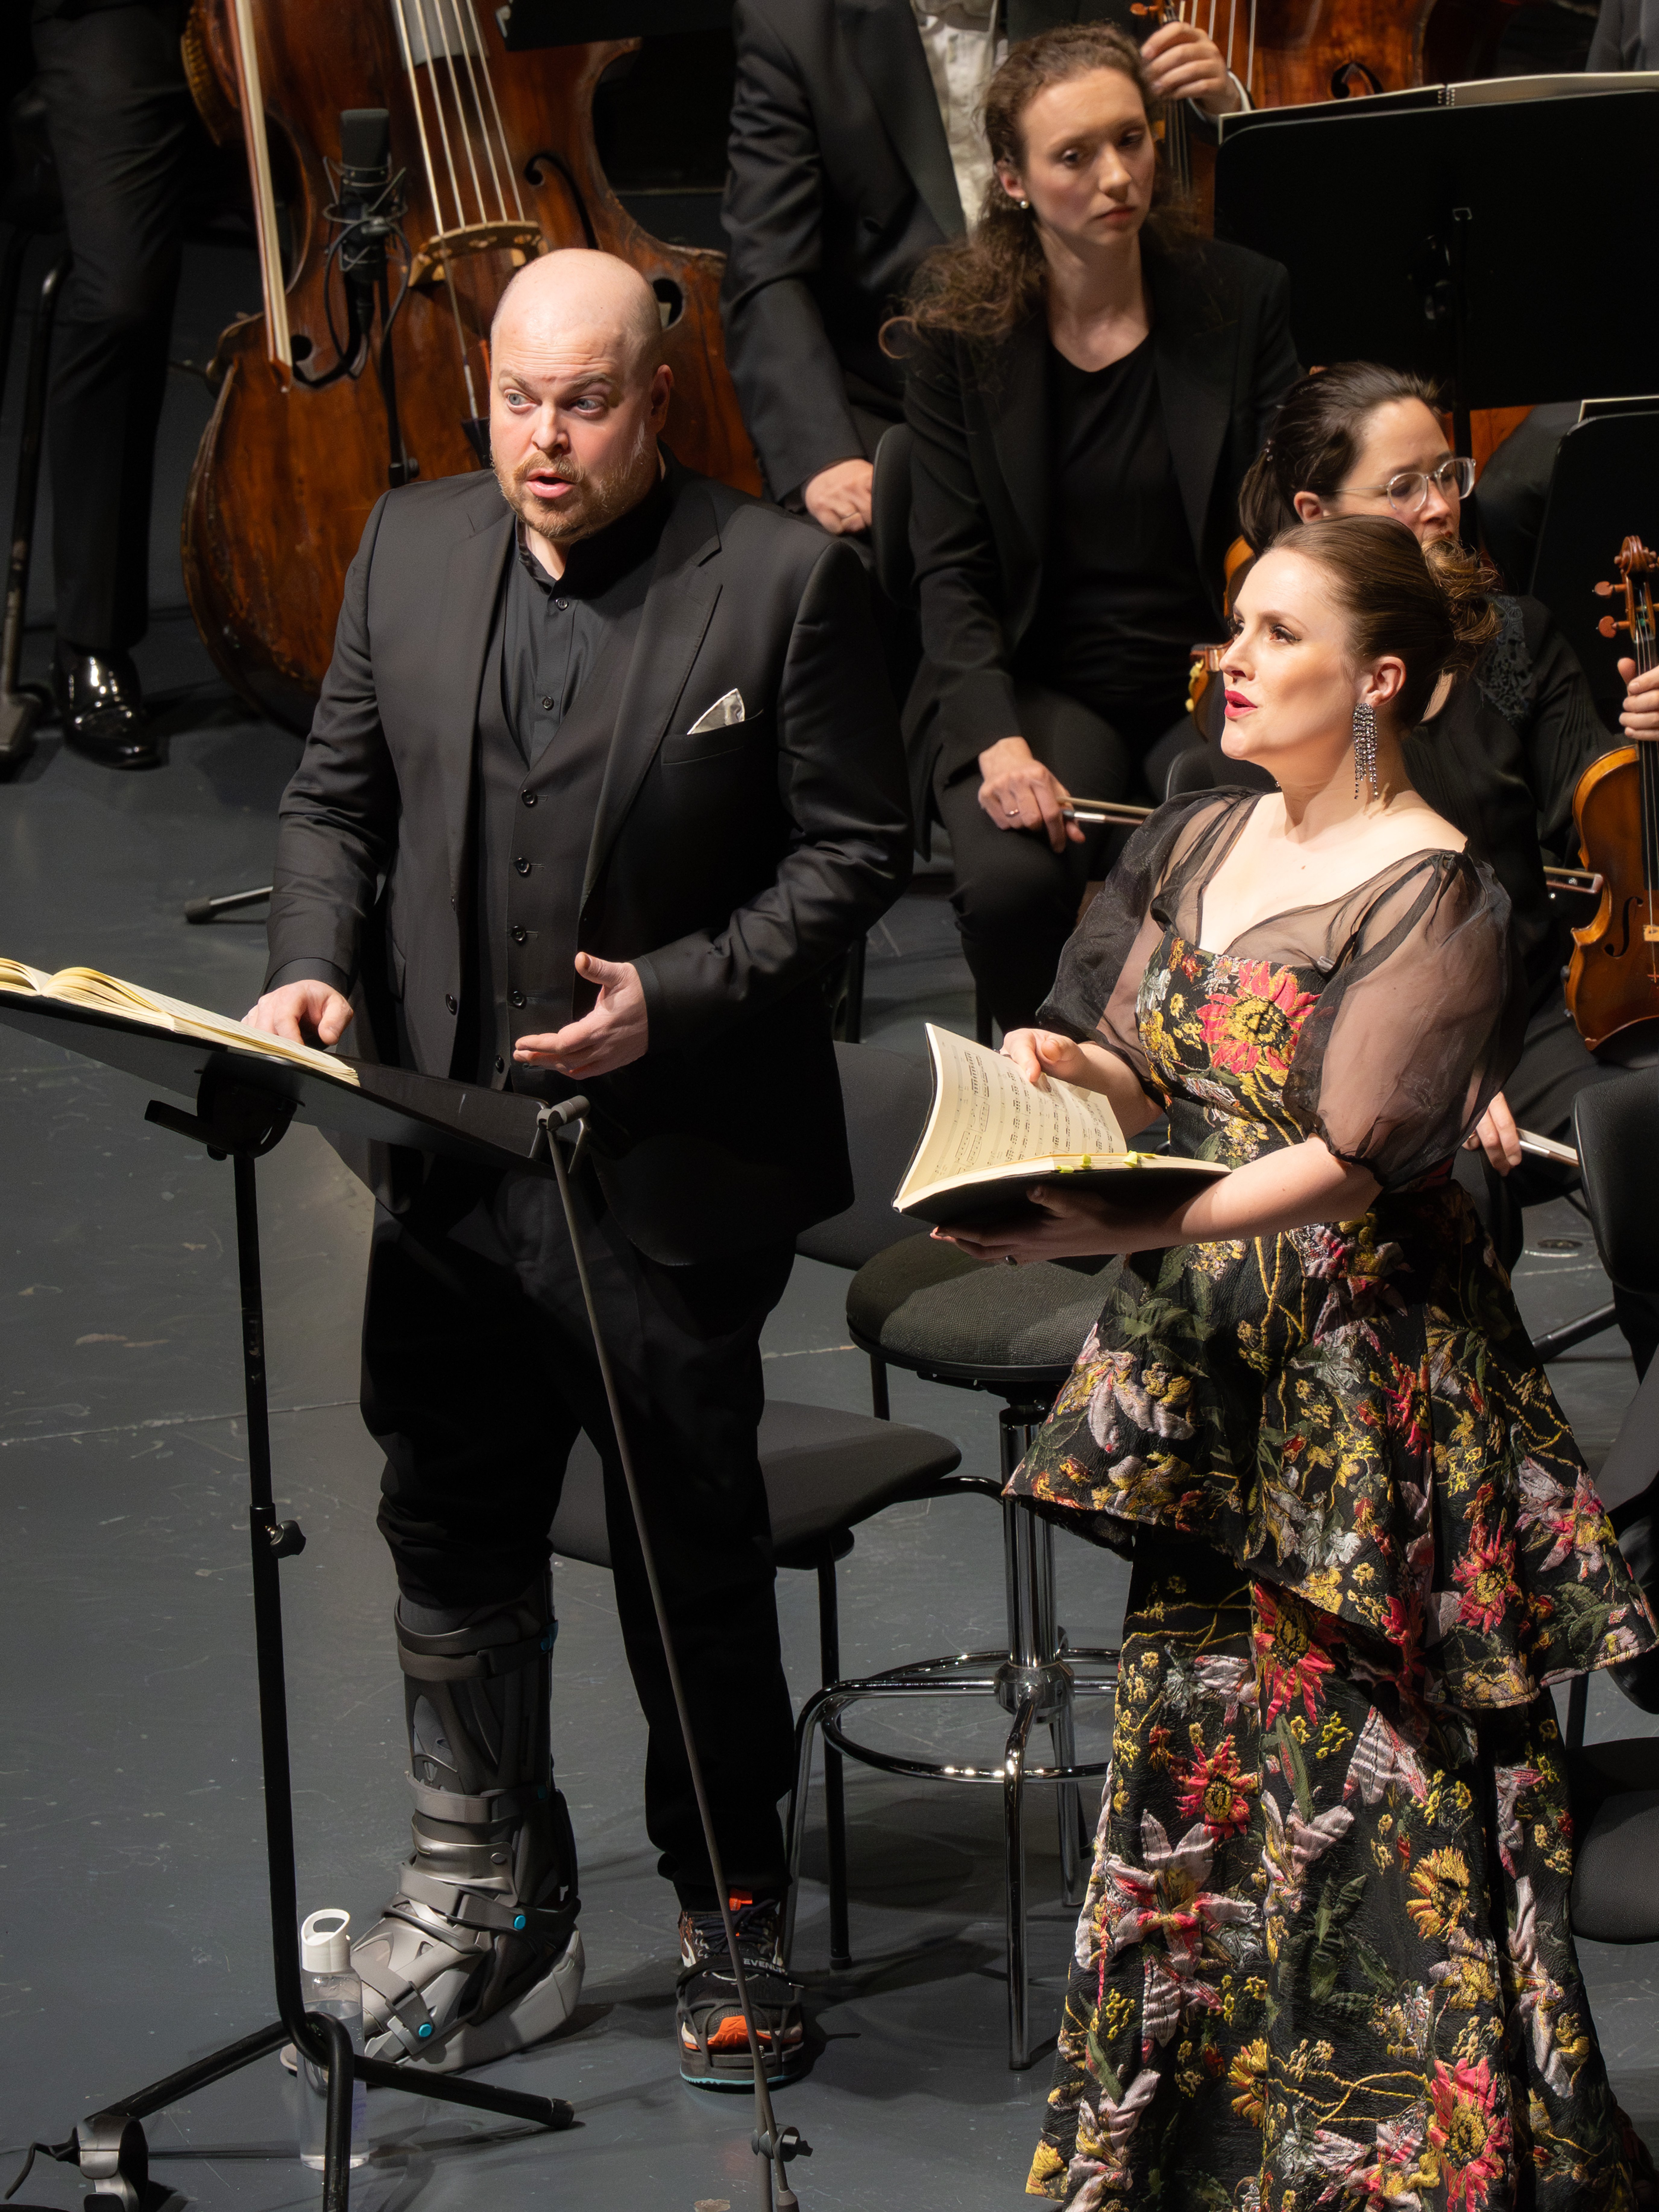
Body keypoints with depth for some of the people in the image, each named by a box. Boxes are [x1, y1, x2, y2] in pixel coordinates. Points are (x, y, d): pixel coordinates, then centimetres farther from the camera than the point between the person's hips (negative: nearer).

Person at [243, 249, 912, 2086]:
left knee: (693, 1555, 8)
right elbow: (333, 797, 13)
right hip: (447, 1157, 5)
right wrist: (312, 967, -6)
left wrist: (676, 998, -19)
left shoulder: (783, 582, -9)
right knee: (449, 1537, 14)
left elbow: (852, 849, -8)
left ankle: (729, 1912, 26)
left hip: (672, 1172, -5)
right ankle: (486, 1901, 31)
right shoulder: (411, 551, 5)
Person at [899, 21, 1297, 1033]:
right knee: (1014, 882, -32)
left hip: (1211, 675, 0)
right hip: (1041, 680, 0)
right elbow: (952, 570, -3)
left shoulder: (1244, 297, 1)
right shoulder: (959, 325, -1)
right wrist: (998, 739, -20)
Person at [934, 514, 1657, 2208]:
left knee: (1362, 1766, -4)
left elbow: (1350, 1156, -20)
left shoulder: (1434, 897, -13)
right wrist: (1083, 1069, -11)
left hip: (1362, 1370, -7)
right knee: (1204, 1734, 12)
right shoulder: (1203, 841, 10)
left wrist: (1127, 1233, -29)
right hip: (1204, 1366, 7)